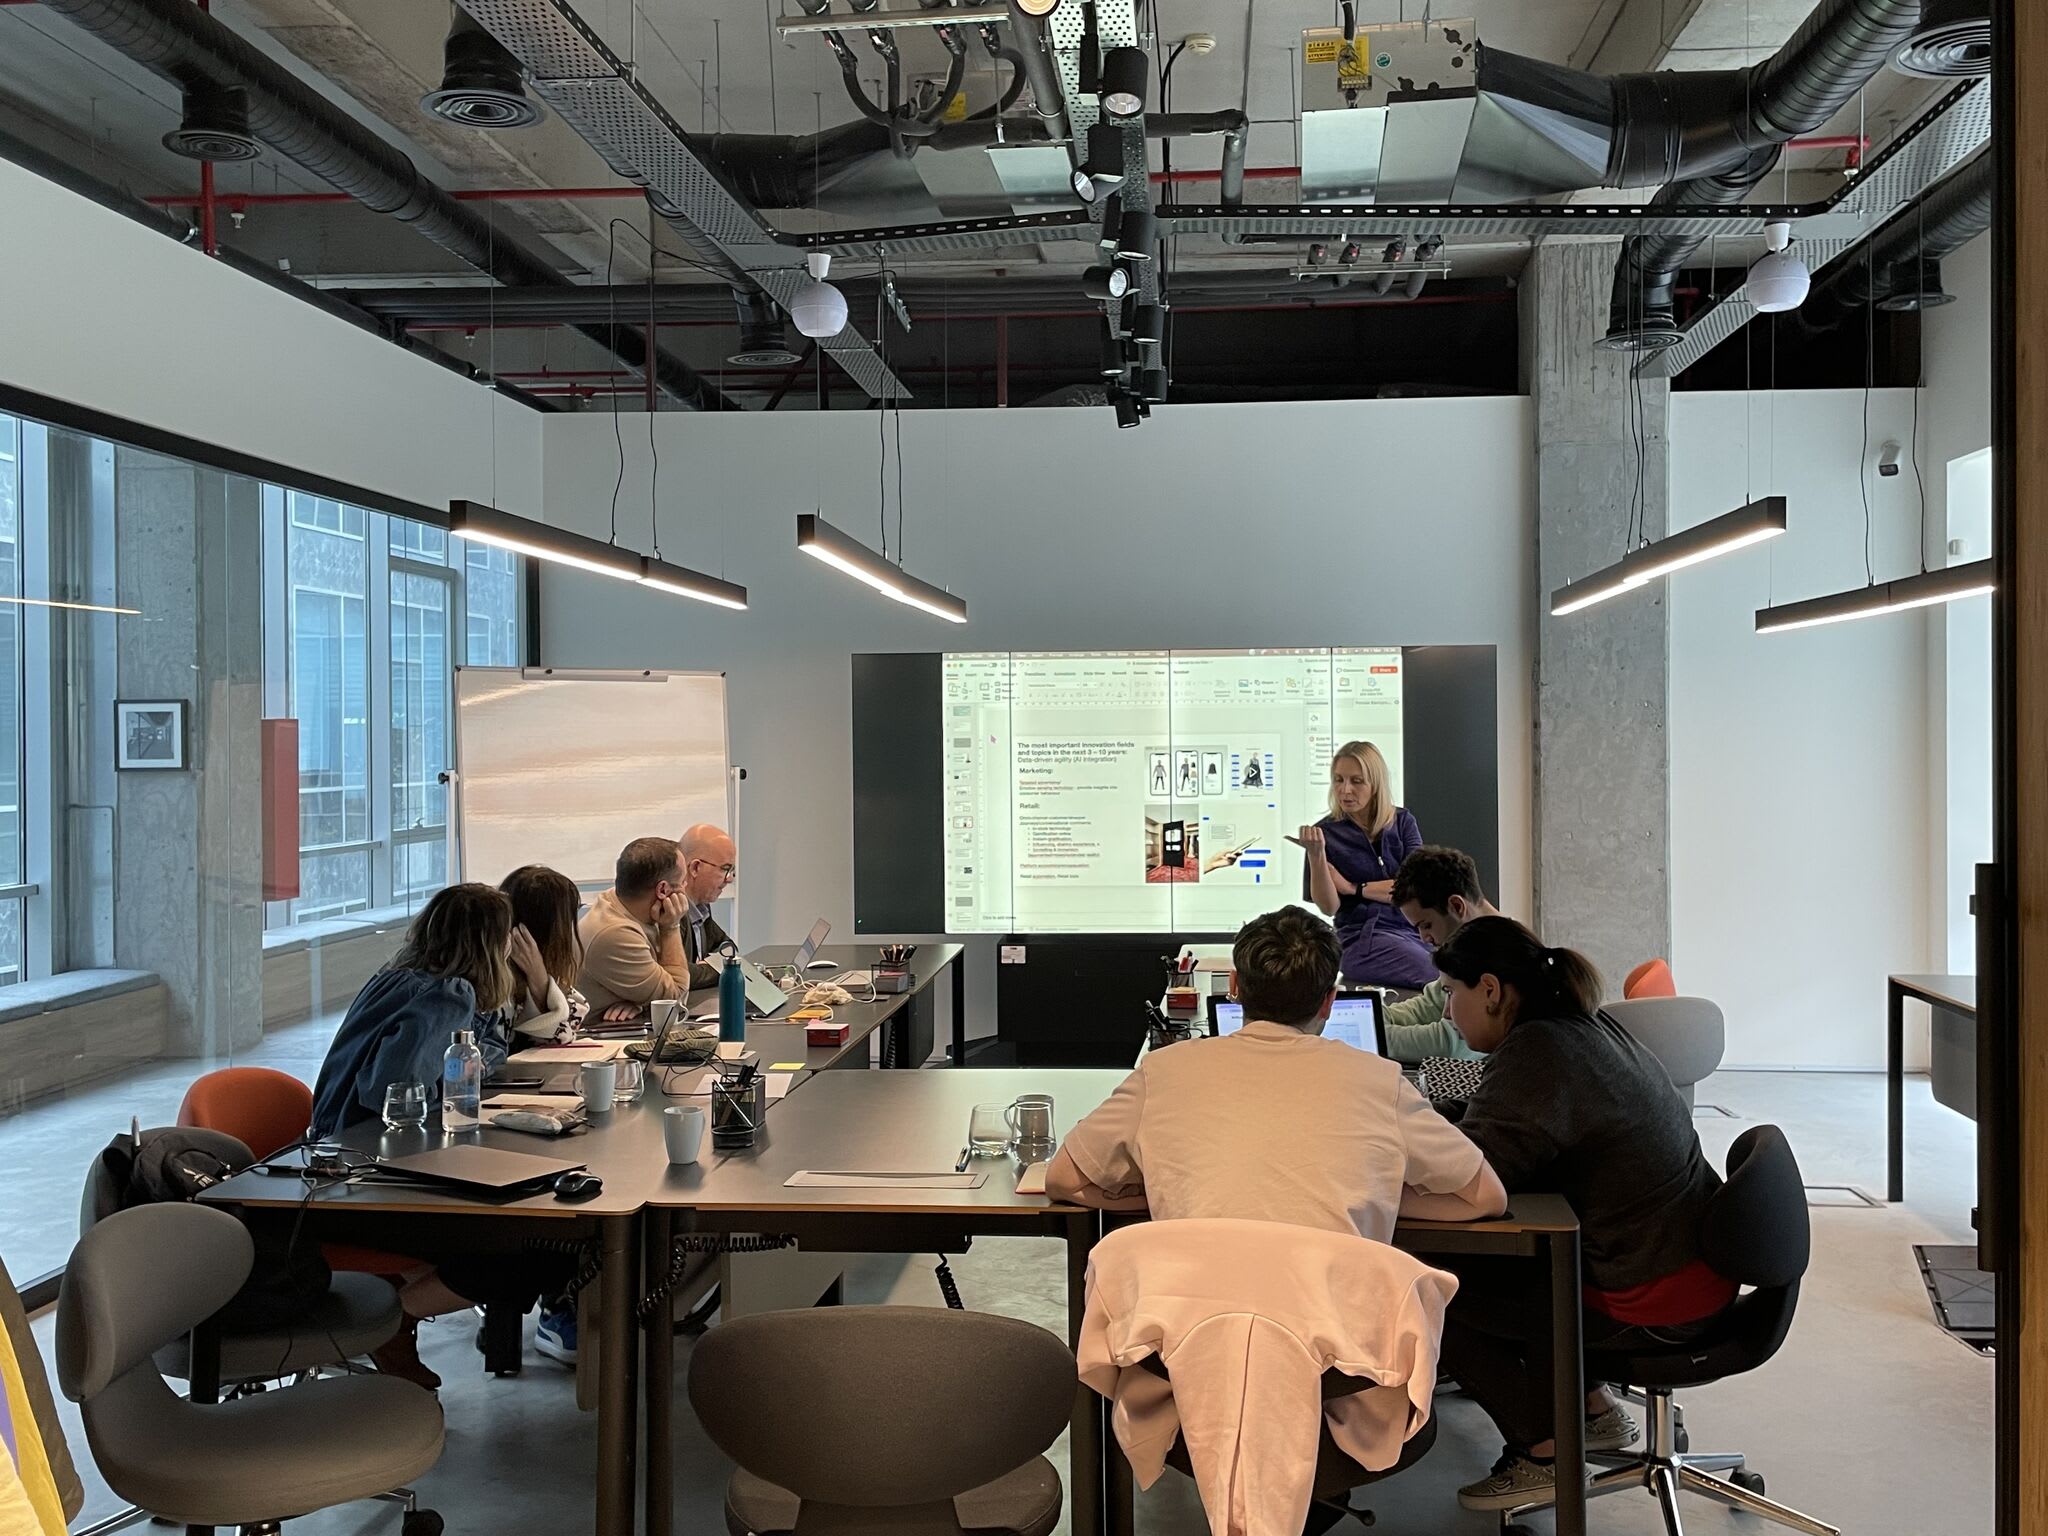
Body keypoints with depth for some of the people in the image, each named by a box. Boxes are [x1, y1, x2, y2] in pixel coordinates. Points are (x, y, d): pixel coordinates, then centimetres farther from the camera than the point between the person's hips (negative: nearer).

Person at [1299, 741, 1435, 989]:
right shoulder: (1326, 833, 3)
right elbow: (1329, 907, -4)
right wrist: (1315, 856, -18)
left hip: (1415, 930, 4)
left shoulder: (1402, 821, 10)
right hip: (1364, 939, -4)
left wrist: (1353, 888, -3)